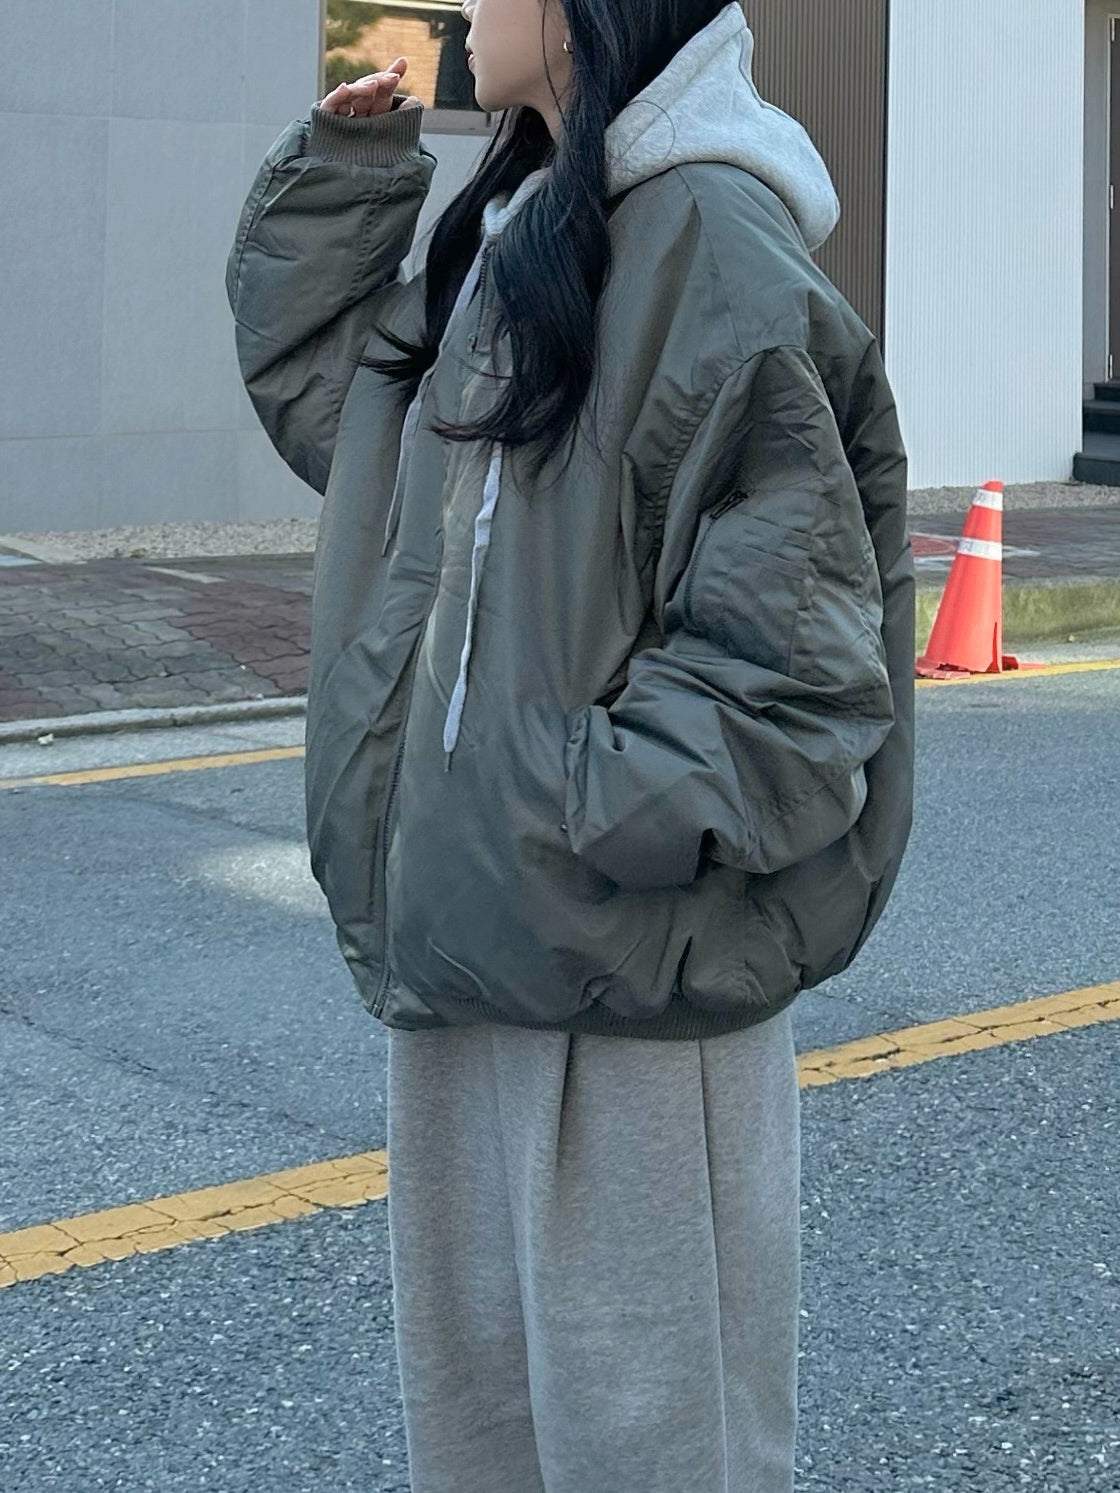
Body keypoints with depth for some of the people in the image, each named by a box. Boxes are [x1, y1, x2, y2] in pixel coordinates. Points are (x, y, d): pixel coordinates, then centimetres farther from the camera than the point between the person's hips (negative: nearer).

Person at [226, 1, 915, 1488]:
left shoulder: (717, 249, -16)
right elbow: (311, 379, 25)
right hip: (473, 940, 9)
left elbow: (793, 678, -19)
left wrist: (567, 820, -24)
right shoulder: (510, 239, 11)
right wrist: (350, 153, 14)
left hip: (633, 973, -9)